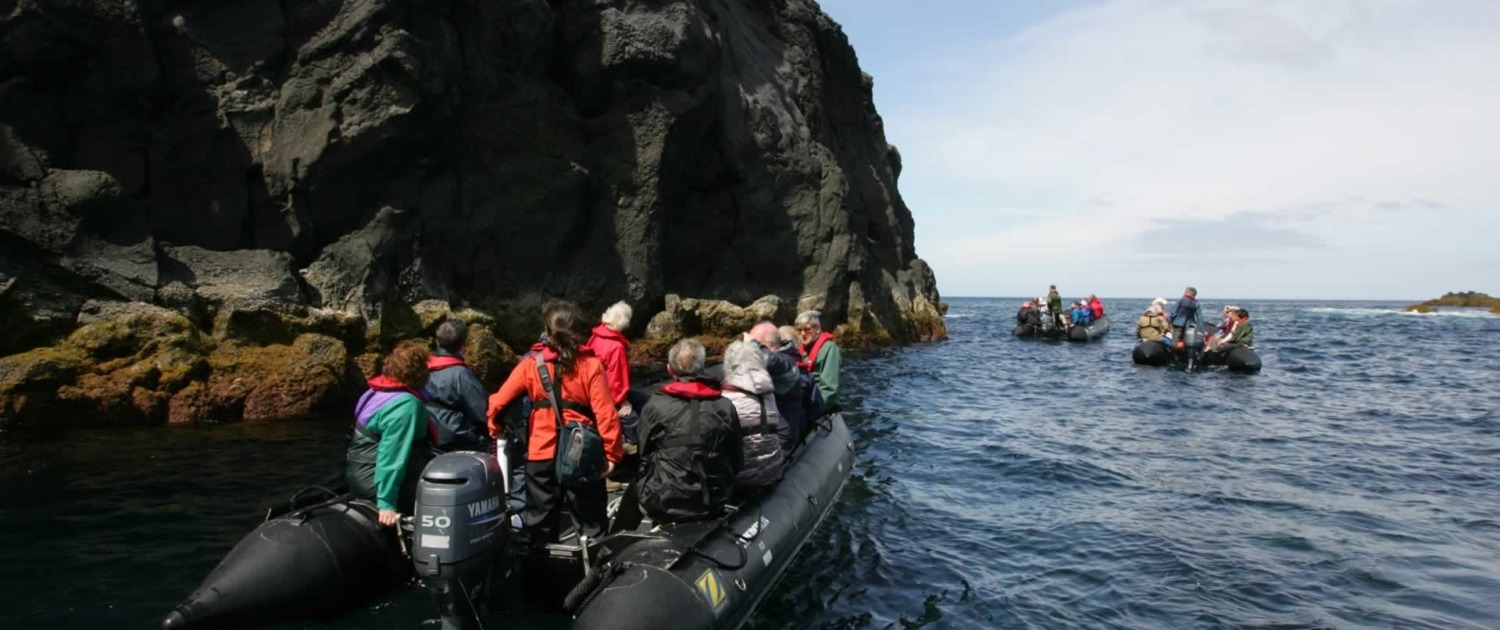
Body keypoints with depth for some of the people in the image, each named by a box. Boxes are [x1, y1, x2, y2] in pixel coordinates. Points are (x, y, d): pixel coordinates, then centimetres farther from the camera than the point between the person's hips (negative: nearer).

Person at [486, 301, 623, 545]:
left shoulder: (532, 364, -3)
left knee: (539, 523, 16)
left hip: (540, 455, 2)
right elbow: (605, 413, -13)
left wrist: (496, 429, 16)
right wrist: (612, 452, -7)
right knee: (591, 523, 11)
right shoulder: (591, 365, -8)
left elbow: (497, 403, -3)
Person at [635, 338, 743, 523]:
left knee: (635, 482, 27)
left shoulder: (655, 406, -10)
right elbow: (737, 463, 4)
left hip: (665, 505, -3)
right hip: (713, 505, 3)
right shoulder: (726, 407, -5)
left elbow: (644, 457, 1)